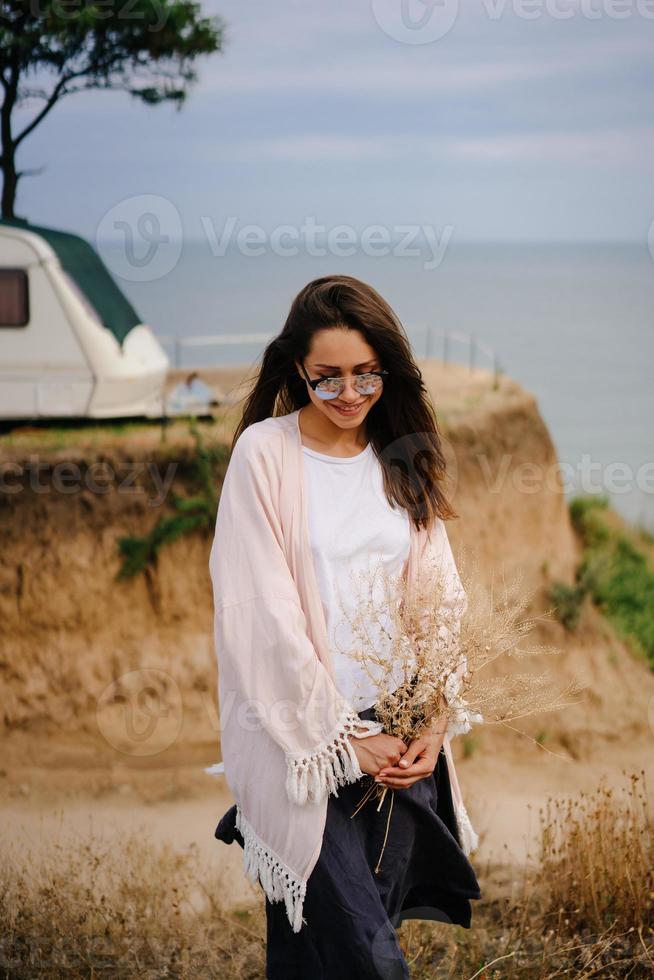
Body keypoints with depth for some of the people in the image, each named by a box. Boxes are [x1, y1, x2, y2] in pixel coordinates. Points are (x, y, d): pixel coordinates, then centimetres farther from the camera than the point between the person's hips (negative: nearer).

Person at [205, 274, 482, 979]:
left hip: (400, 741, 5)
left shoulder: (403, 460, 11)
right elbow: (264, 611, -9)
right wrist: (342, 737, -11)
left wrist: (437, 722, -5)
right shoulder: (265, 452, -5)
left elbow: (440, 597, 8)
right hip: (303, 739, -4)